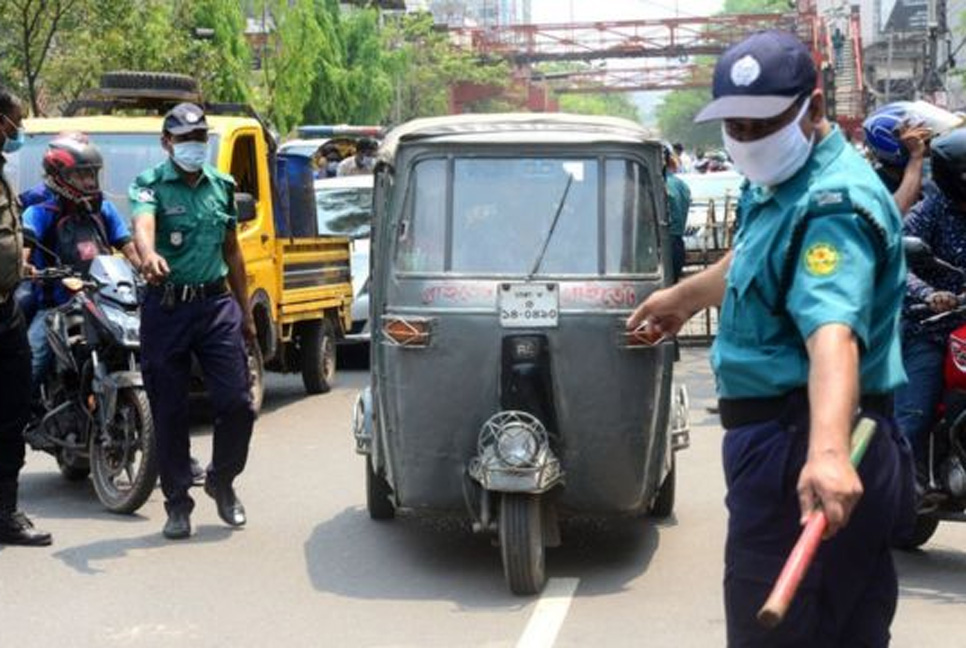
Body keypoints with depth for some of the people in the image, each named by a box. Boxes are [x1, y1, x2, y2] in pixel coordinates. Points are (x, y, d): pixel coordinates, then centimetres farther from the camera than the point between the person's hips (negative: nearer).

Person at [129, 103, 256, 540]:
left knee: (237, 404, -3)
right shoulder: (150, 185, -3)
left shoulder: (222, 185, 12)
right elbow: (143, 224, -26)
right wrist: (149, 256, -49)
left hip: (217, 304, 3)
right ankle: (177, 504, 15)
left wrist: (245, 312, 19)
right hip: (166, 307, -3)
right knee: (169, 413, 3)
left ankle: (222, 481, 22)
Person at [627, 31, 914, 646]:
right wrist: (683, 296, 53)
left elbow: (832, 331, -36)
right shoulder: (779, 187, 15)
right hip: (785, 439, 11)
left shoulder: (833, 203, -19)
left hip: (795, 453, -11)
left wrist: (828, 450, -51)